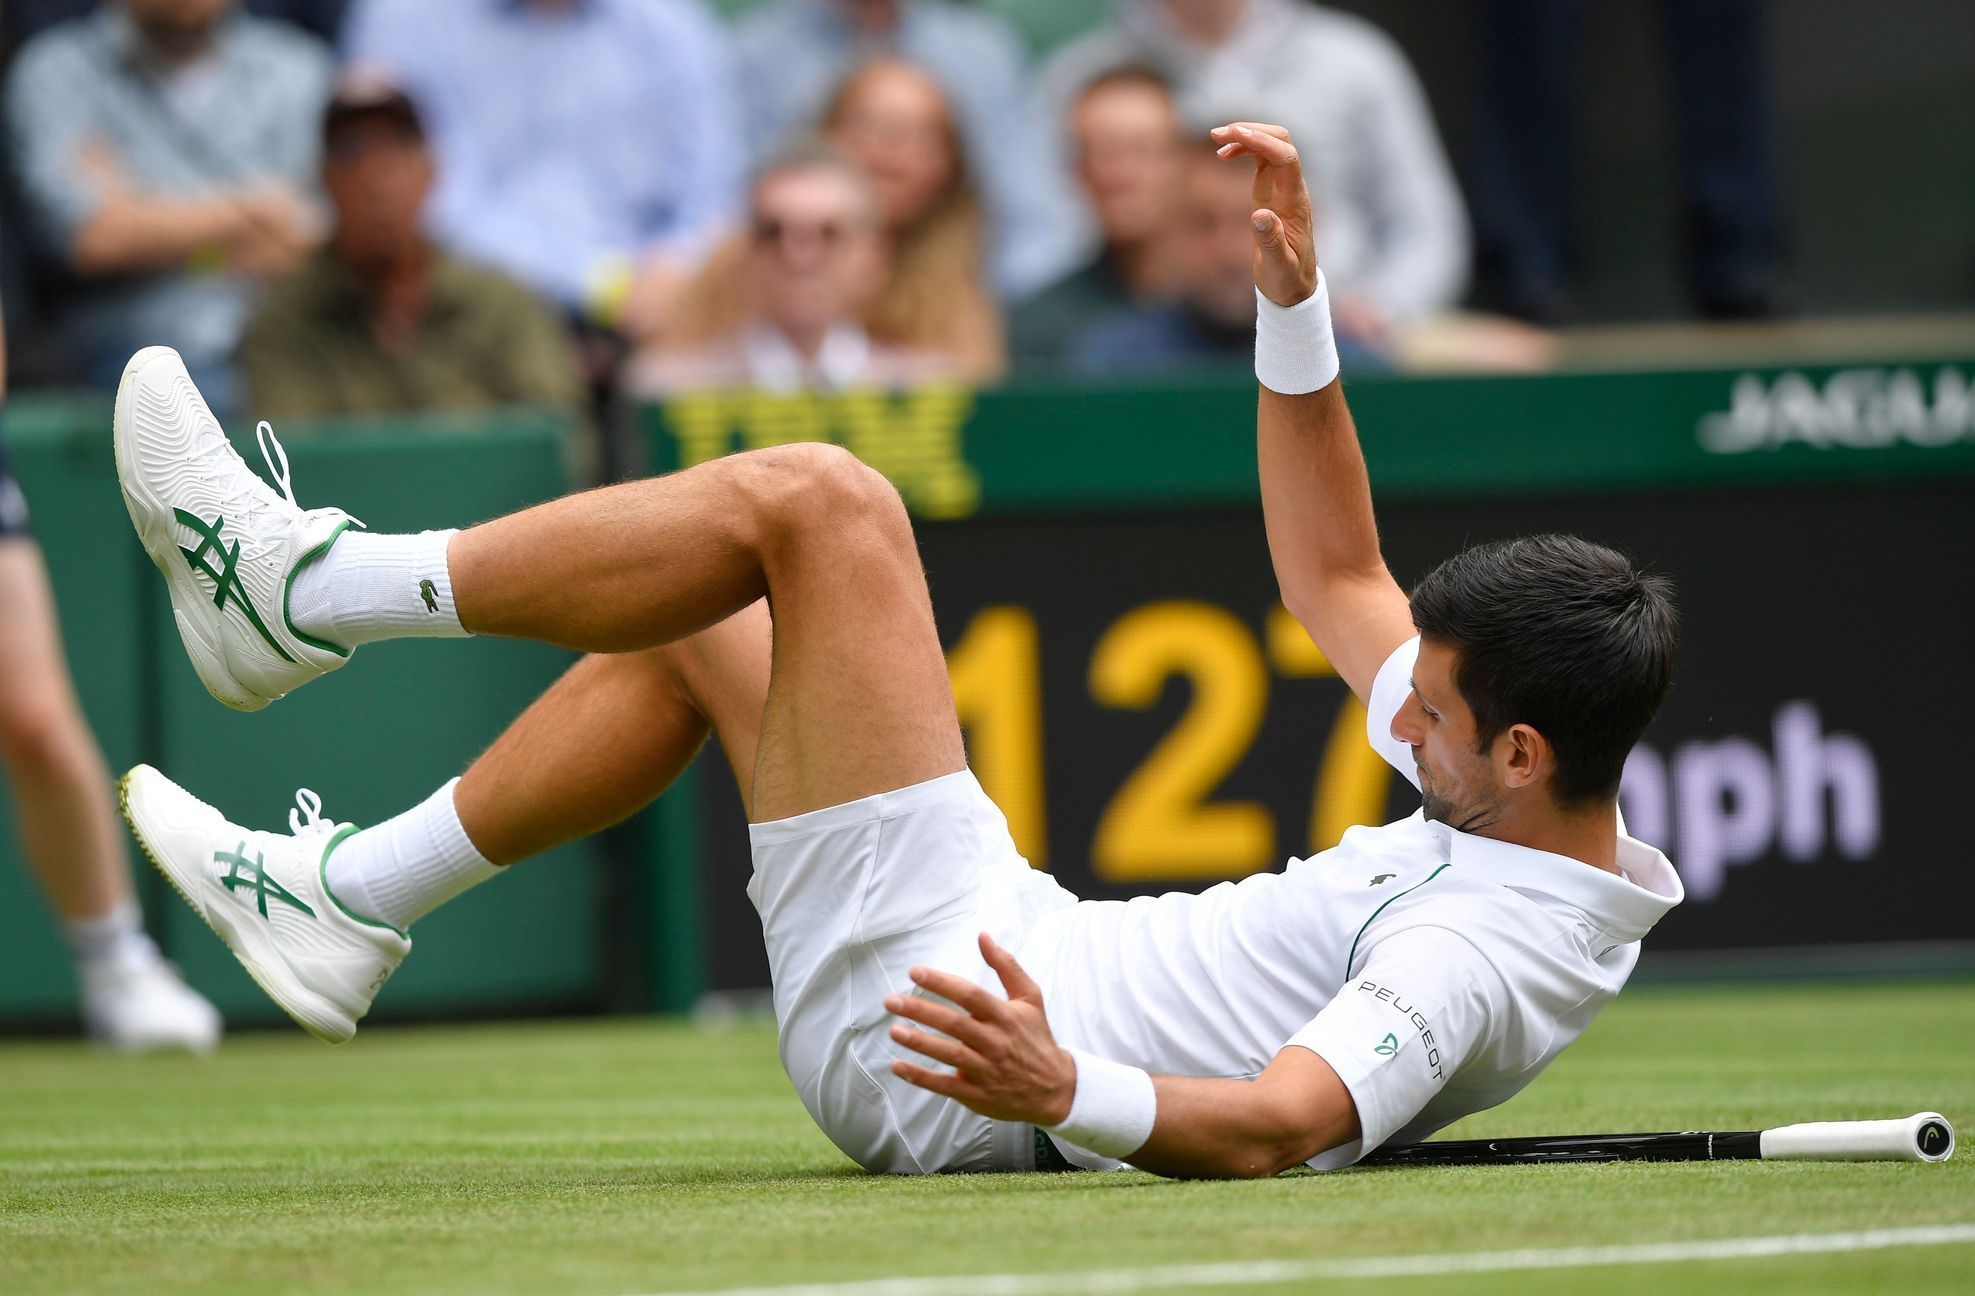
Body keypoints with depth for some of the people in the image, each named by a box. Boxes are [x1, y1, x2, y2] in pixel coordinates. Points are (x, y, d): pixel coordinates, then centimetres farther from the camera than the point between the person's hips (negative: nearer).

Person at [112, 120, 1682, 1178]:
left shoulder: (1474, 951, -25)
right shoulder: (1526, 833, 3)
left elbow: (1279, 1126, -40)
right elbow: (1334, 574, 14)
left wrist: (1067, 1093, -56)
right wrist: (1296, 303, 7)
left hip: (916, 1026, -10)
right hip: (1017, 972, 10)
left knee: (814, 497, -12)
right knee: (693, 628, 24)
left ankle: (307, 592, 0)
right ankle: (345, 896, 34)